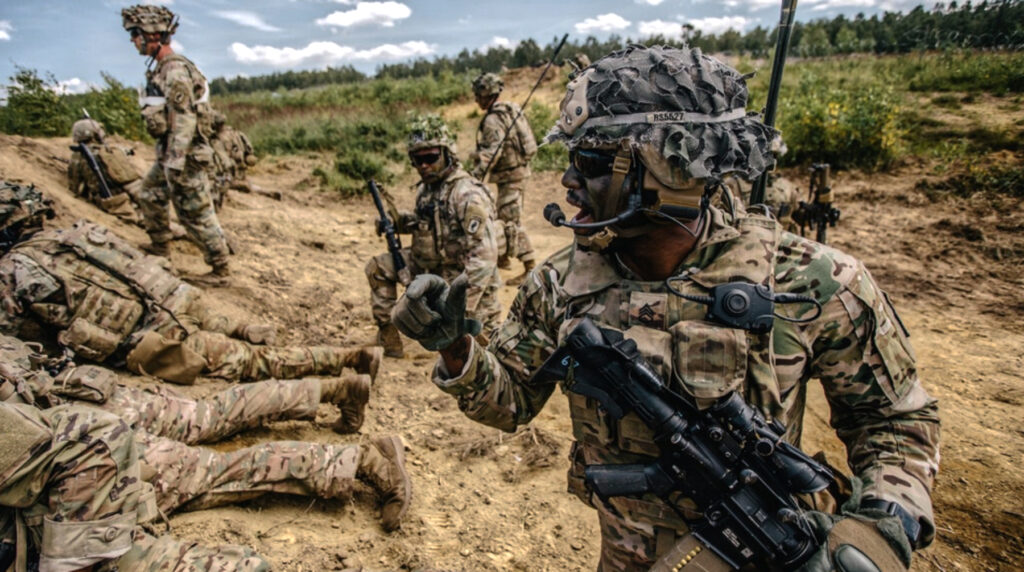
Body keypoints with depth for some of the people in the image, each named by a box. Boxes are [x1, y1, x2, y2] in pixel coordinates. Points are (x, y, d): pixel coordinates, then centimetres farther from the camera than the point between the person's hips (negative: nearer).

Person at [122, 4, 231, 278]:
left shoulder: (175, 69, -18)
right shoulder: (162, 68, 14)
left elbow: (184, 120, -24)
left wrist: (175, 164, -26)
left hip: (183, 156, -10)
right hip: (168, 154, 10)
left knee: (196, 214, -5)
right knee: (149, 196, 23)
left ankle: (220, 268, 5)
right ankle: (159, 251, 37)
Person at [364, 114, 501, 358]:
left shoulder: (467, 194, -25)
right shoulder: (426, 187, 1)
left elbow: (484, 256, -29)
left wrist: (462, 304, -31)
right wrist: (397, 221, 1)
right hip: (430, 266, 8)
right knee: (378, 267, 4)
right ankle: (387, 337, 11)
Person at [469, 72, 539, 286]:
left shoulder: (493, 119, -16)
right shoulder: (509, 110, 12)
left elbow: (493, 151, -28)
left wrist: (476, 175, -34)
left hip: (510, 175, -10)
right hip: (518, 169, 10)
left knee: (511, 222, -9)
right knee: (502, 217, 21)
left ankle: (530, 268, -9)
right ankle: (503, 257, 35)